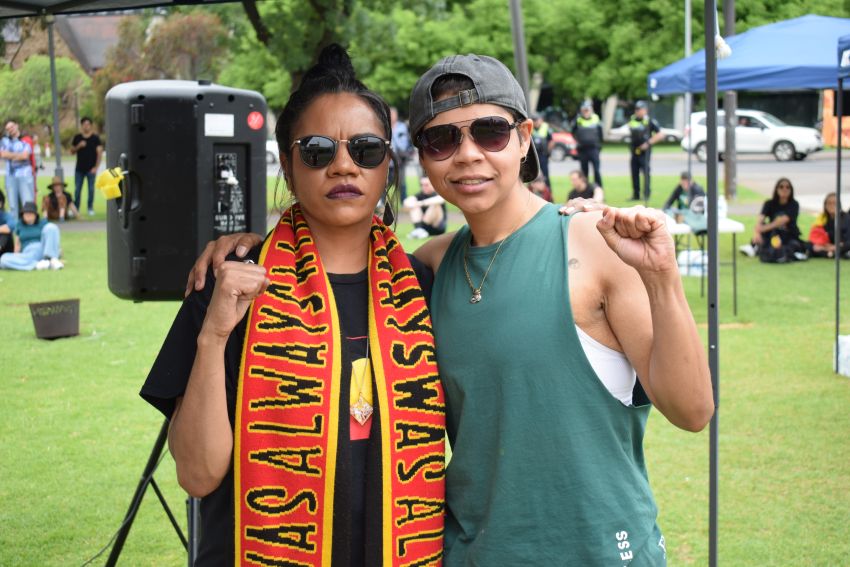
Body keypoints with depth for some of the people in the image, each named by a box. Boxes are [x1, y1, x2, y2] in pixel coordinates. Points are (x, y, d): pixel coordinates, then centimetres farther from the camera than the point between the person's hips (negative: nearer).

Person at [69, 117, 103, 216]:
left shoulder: (95, 138, 0)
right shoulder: (77, 138, 7)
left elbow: (99, 152, -4)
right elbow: (72, 151, 11)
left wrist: (96, 167, -10)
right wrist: (79, 146, -9)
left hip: (91, 169, -2)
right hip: (79, 169, 2)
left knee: (91, 188, 2)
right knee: (77, 189, 4)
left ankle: (90, 208, 10)